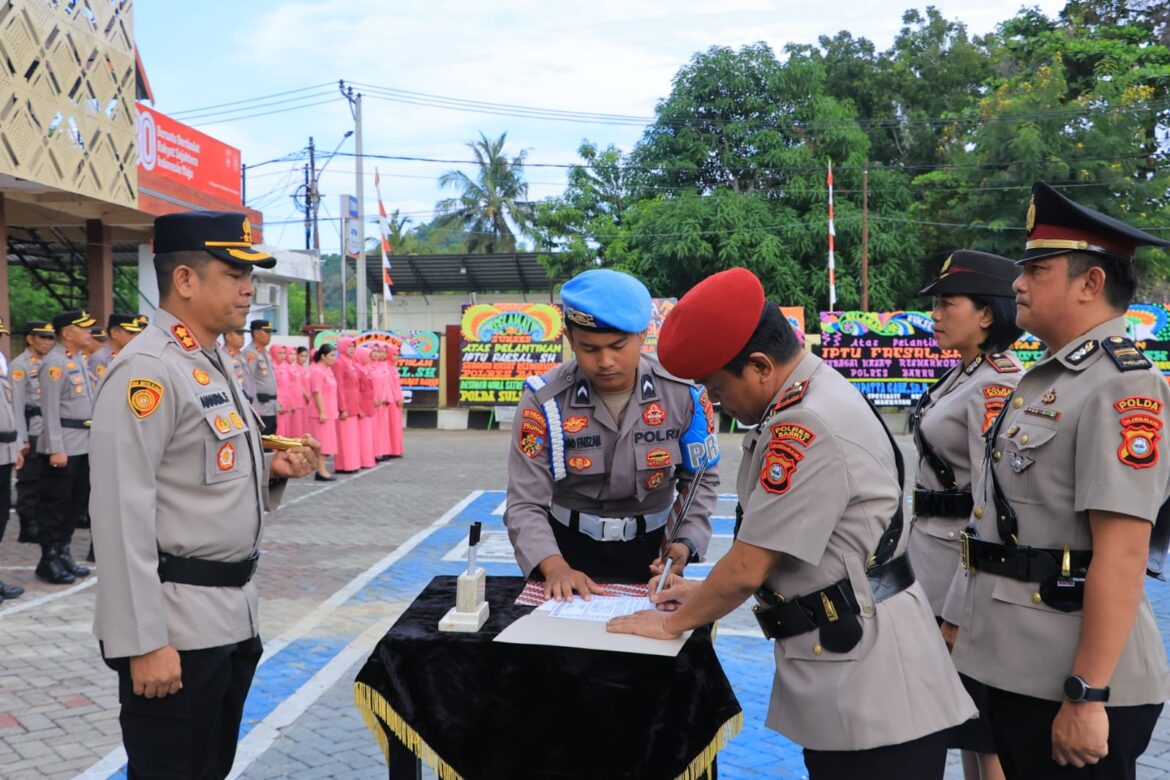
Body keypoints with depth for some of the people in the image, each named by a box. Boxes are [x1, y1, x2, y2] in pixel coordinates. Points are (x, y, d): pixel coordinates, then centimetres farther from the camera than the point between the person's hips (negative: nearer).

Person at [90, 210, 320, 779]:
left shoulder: (213, 365, 13)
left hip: (232, 611, 9)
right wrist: (143, 642, -24)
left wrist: (271, 470, 3)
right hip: (178, 624, -9)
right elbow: (123, 516, -23)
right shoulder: (147, 370, -17)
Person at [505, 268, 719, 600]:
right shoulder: (544, 401, -14)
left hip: (650, 549, 1)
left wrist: (687, 543, -16)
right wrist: (555, 567, -33)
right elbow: (526, 503, -16)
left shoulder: (683, 393, -11)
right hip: (569, 549, -1)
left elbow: (701, 479, 1)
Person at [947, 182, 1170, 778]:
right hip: (1016, 664, 9)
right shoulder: (1045, 378, 11)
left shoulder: (1120, 386, -17)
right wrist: (964, 619, 19)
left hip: (1068, 684, -9)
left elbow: (1121, 553, -23)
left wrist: (1087, 696, -23)